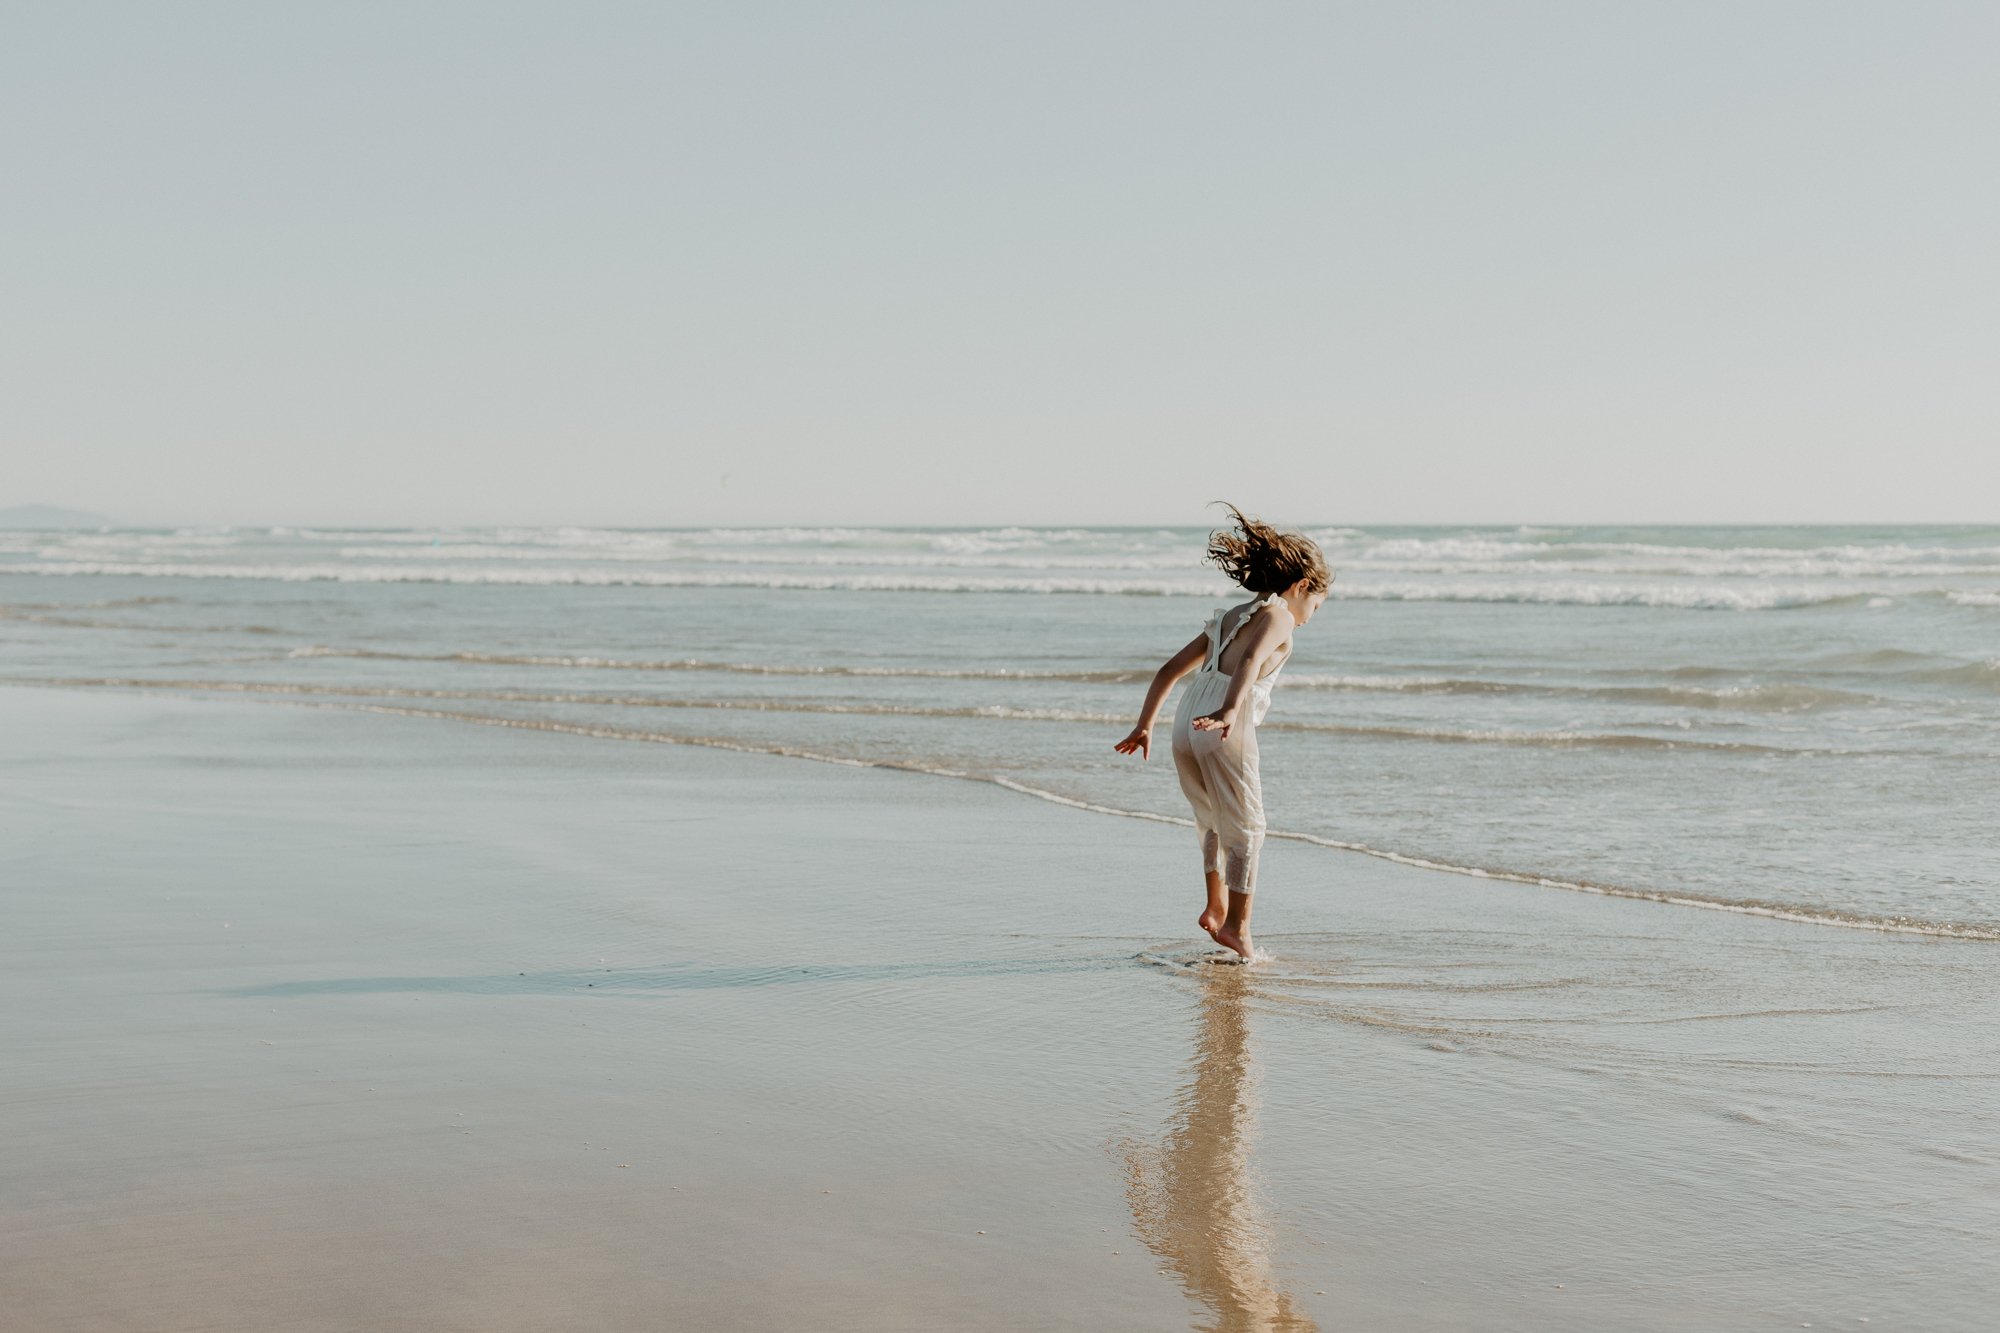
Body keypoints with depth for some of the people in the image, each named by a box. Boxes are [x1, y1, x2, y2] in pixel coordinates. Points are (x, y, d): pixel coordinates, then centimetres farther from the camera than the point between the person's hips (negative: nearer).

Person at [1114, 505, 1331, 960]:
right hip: (1227, 730, -7)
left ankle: (1216, 908, 29)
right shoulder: (1278, 616, 3)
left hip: (1187, 723, 7)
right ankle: (1236, 924, 6)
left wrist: (1144, 725, 24)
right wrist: (1230, 710, -33)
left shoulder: (1231, 617, 27)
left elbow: (1169, 670, 25)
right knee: (1246, 829, 5)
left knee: (1214, 823, 24)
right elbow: (1251, 660, -19)